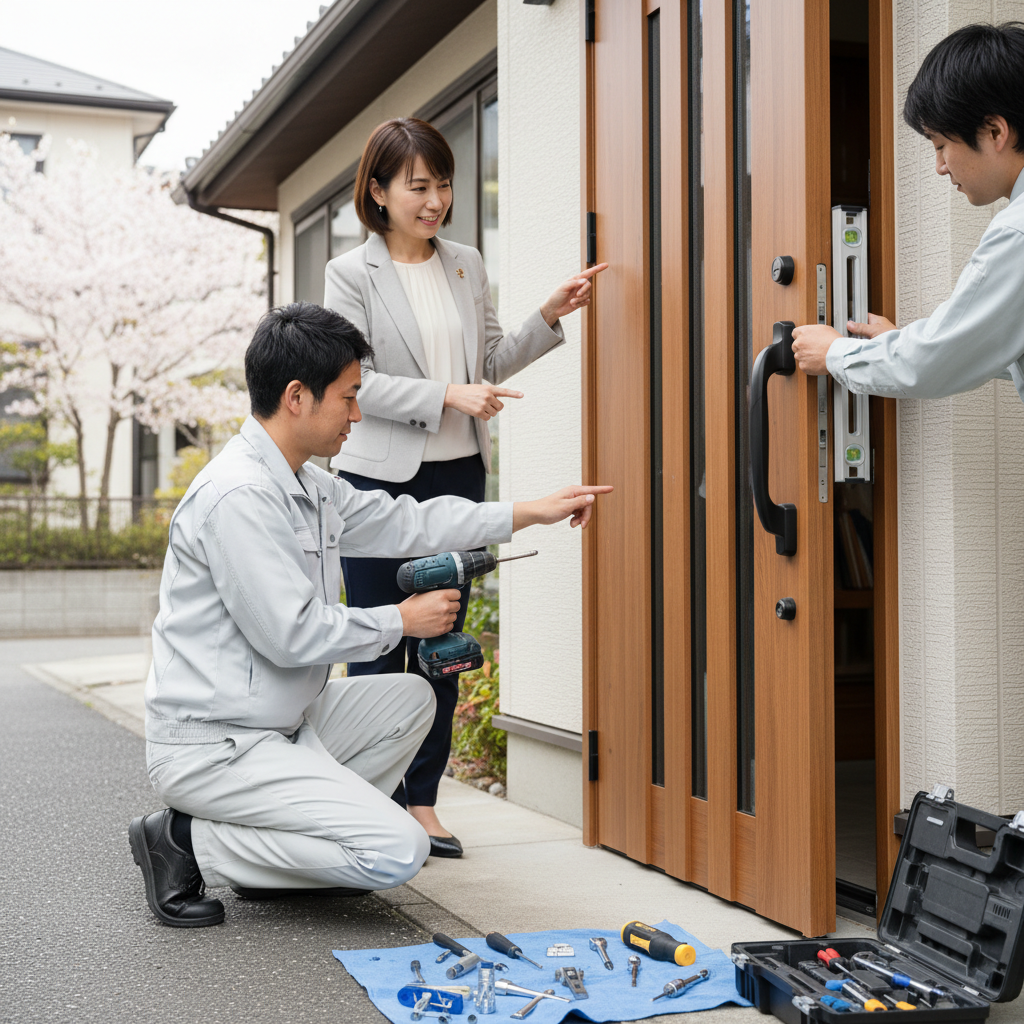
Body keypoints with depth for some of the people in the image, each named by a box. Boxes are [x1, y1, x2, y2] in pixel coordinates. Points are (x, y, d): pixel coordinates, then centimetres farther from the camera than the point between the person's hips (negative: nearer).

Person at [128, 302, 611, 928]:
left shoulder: (307, 486, 9)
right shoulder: (238, 495, -21)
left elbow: (405, 523, 20)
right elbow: (291, 634, -23)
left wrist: (532, 513, 21)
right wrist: (402, 621, -8)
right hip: (212, 748, -10)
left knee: (409, 698, 19)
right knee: (398, 852, -15)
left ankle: (280, 846, 10)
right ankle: (191, 842, -5)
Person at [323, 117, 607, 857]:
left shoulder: (467, 266, 10)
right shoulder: (352, 274, -5)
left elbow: (491, 363, 16)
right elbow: (356, 383, -11)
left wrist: (550, 318, 3)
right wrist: (448, 395, -20)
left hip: (458, 476, 5)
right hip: (381, 477, -5)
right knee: (378, 645, 2)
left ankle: (421, 802, 16)